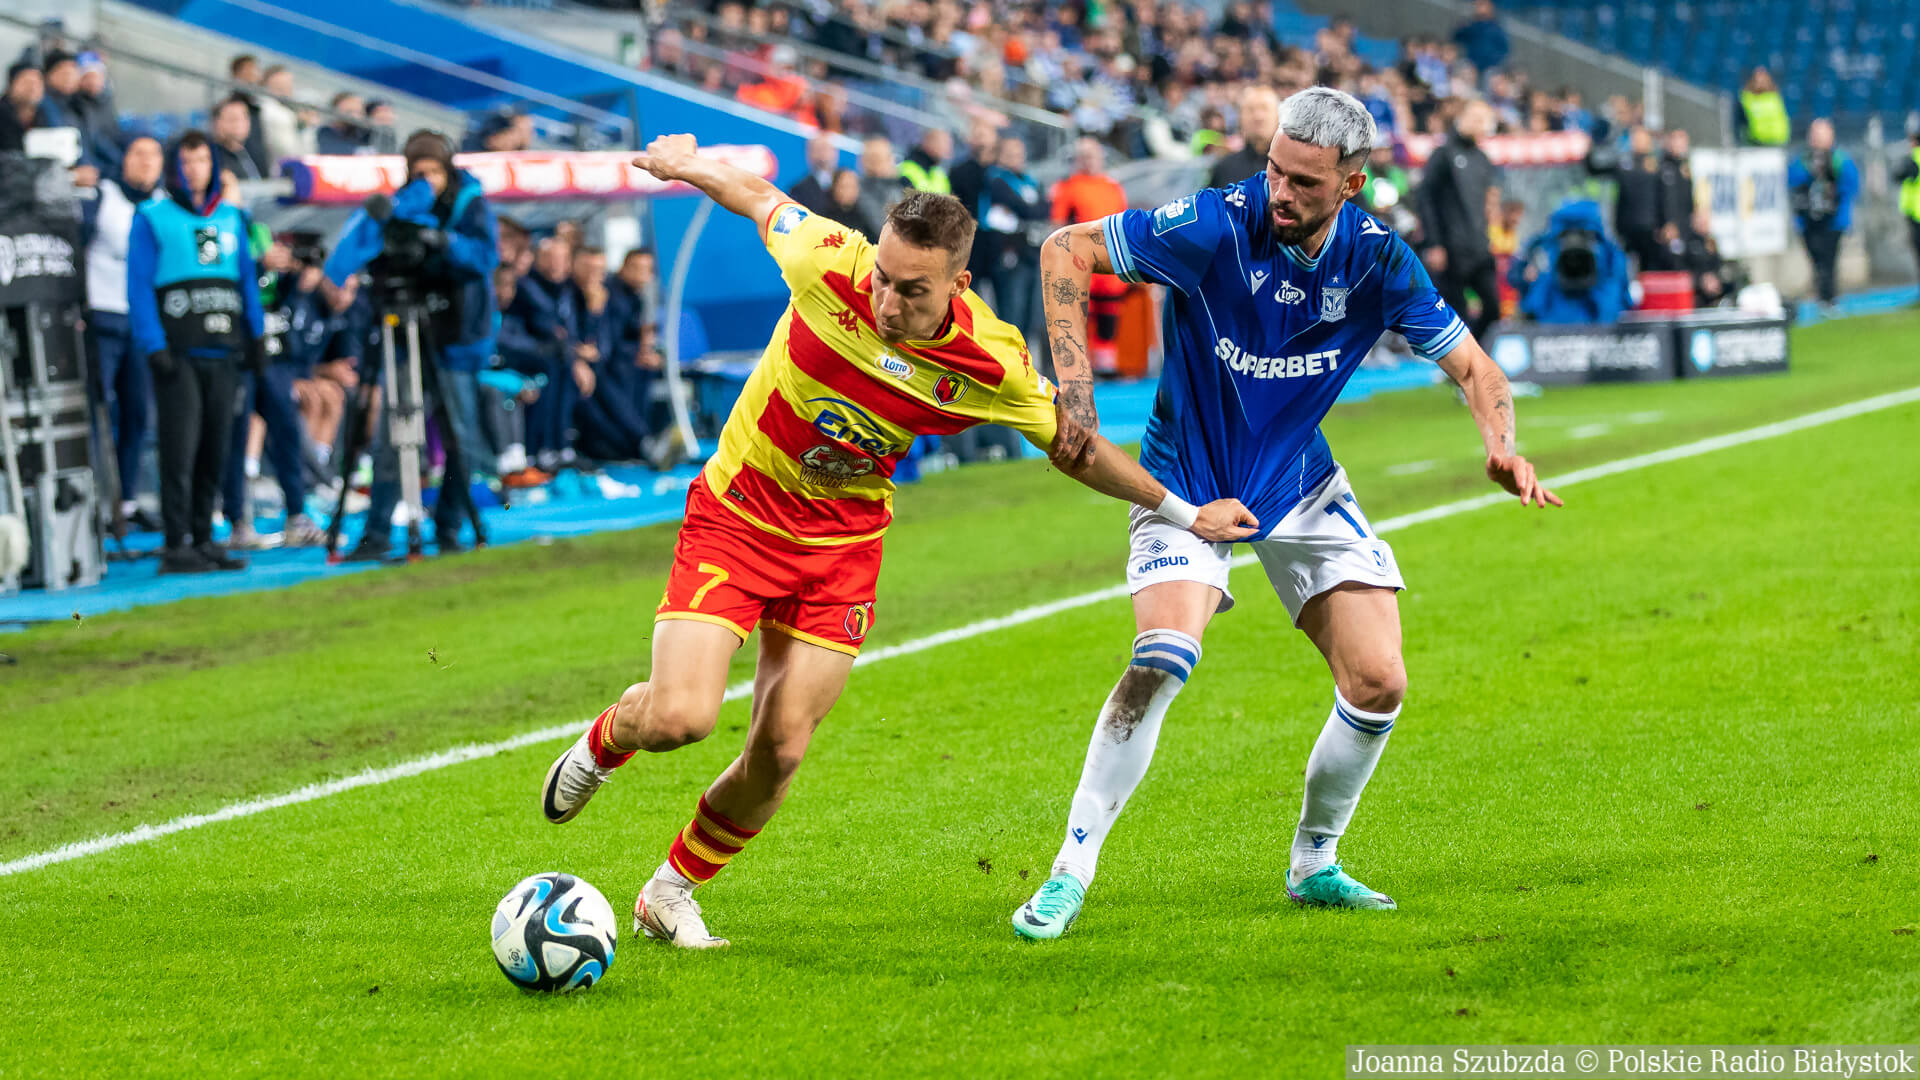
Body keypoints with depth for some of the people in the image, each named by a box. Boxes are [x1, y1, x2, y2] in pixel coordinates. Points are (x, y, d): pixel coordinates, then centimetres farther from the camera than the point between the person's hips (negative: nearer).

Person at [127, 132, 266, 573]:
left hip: (223, 353, 5)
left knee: (215, 450, 6)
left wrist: (256, 336, 11)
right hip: (178, 354, -5)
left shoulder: (231, 219, 17)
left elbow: (247, 279, 19)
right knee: (181, 448, -9)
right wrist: (153, 346, -12)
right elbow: (139, 286, -4)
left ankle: (203, 539, 14)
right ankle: (176, 546, -8)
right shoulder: (152, 219, 2)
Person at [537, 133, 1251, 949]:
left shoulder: (993, 366, -18)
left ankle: (671, 892, 20)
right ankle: (605, 741, 22)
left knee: (778, 750, -5)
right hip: (736, 514, -2)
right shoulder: (828, 265, -24)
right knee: (680, 717, -17)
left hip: (843, 539, 2)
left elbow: (1079, 451, 0)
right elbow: (765, 203, -2)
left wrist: (1182, 513, 6)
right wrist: (687, 164, 16)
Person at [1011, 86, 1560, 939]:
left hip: (1299, 485, 4)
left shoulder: (1377, 261, -13)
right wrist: (1072, 385, -27)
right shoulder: (1215, 228, -24)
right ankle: (1071, 871, -17)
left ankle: (1314, 863, 18)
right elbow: (1066, 249, -17)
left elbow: (1471, 366, -4)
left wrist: (1501, 447, -25)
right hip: (1187, 481, -4)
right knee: (1163, 658, -27)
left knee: (1378, 683, -5)